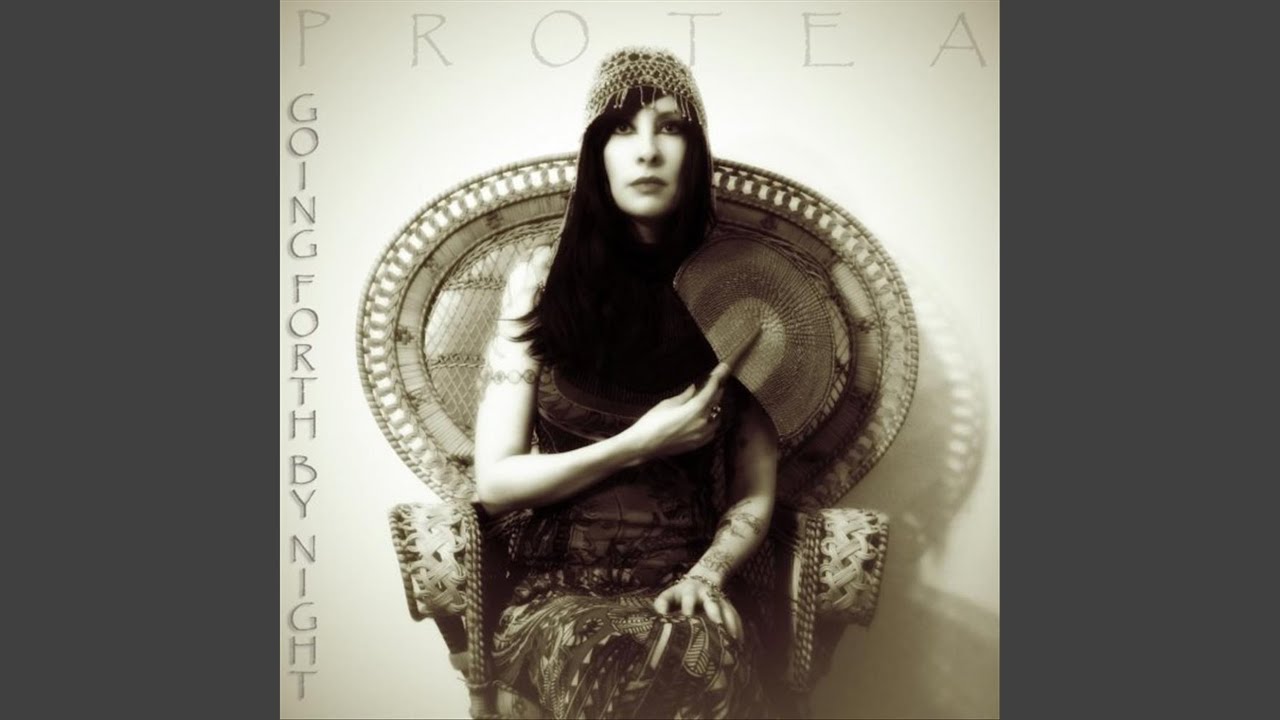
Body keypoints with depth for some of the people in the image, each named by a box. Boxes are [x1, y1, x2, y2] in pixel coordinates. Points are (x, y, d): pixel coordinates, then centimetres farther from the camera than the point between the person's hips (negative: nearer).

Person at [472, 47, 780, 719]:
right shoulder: (543, 280, 2)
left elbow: (755, 496, 8)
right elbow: (494, 481, 0)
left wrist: (707, 574, -12)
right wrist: (639, 445, -9)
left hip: (688, 588, 1)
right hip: (558, 589, -1)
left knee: (708, 662, -34)